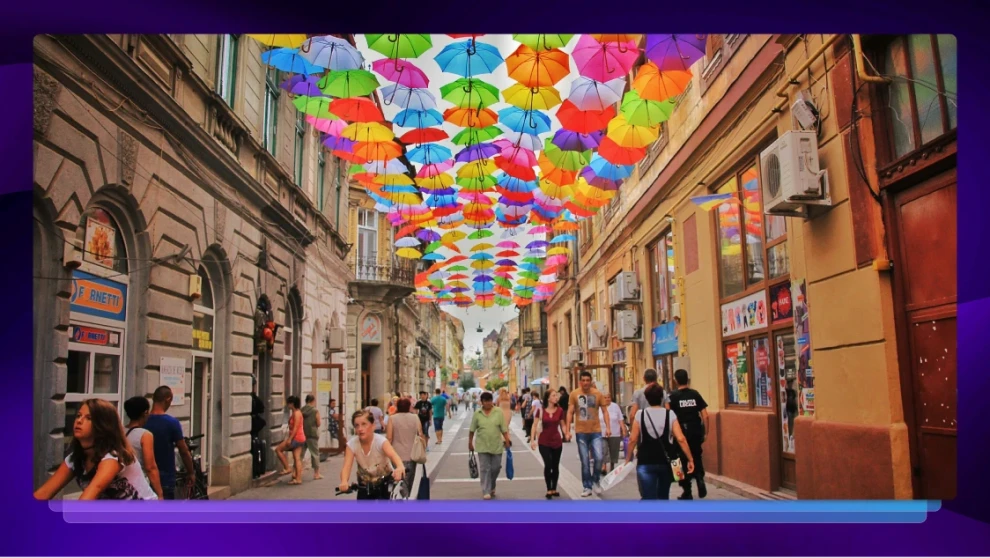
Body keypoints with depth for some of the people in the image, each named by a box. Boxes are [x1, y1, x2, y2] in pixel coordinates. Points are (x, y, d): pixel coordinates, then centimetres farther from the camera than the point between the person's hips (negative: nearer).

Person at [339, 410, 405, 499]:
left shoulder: (380, 441, -26)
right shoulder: (352, 444, -19)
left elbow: (393, 455, -46)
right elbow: (346, 467, -30)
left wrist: (400, 467, -69)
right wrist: (344, 482, -53)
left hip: (384, 483, -2)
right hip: (364, 485, 3)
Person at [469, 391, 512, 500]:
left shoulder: (499, 413, -3)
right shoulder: (477, 414, -2)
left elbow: (504, 429, -1)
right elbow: (472, 430, 4)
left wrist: (507, 440, -5)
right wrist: (470, 443, 6)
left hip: (496, 446, 1)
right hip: (482, 446, -1)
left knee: (495, 468, 9)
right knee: (485, 469, -1)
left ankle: (492, 487, 33)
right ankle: (486, 492, 4)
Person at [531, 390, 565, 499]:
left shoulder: (560, 410, -2)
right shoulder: (540, 410, -7)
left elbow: (562, 425, 8)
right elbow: (535, 425, -4)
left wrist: (566, 434, -10)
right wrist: (532, 439, -11)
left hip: (557, 442, 2)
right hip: (544, 442, -2)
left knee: (555, 466, 9)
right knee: (548, 465, -10)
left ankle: (554, 489, 24)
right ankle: (549, 490, 3)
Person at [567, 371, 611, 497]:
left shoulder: (597, 393, -1)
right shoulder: (574, 394, -4)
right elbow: (570, 412, -3)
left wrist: (607, 427, -3)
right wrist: (568, 430, -9)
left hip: (596, 431, 0)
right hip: (581, 432, 0)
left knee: (598, 457, -9)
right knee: (584, 461, 5)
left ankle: (596, 481, 17)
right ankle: (587, 487, 17)